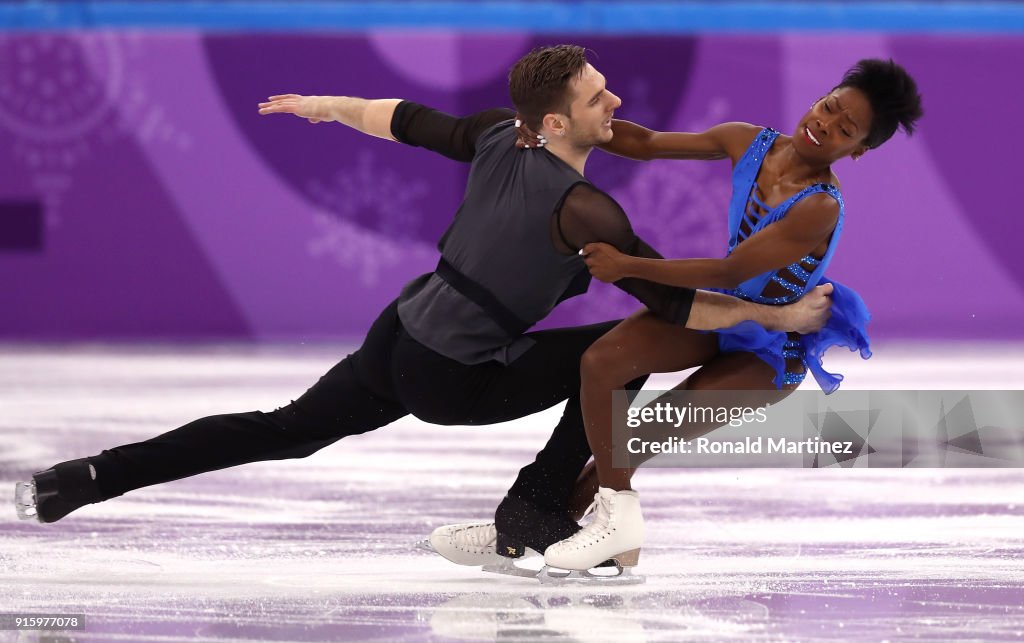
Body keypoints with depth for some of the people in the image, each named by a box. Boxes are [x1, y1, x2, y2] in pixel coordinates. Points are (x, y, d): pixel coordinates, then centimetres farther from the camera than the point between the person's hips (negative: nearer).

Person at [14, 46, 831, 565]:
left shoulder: (499, 137, -3)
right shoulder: (583, 211, -23)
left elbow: (406, 121, 12)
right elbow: (676, 305, -22)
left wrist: (327, 106, 29)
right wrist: (780, 316, -13)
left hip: (395, 339, 7)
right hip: (452, 380, -7)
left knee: (282, 432, 18)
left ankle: (91, 477, 11)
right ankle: (537, 506, 3)